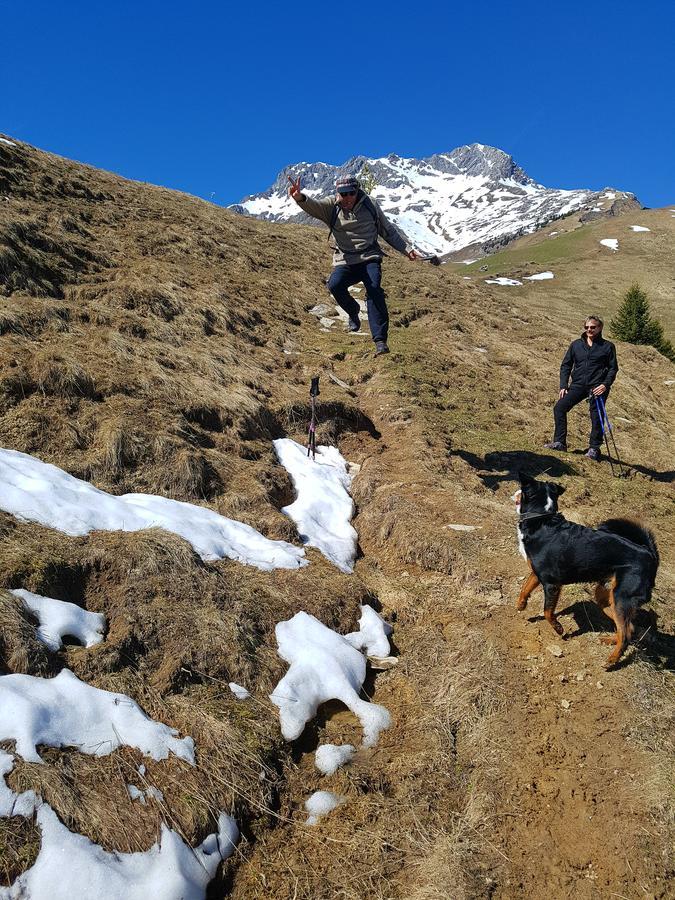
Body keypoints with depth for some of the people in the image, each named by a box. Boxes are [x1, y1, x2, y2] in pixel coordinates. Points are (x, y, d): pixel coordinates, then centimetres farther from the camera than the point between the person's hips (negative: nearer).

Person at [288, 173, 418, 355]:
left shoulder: (369, 206, 6)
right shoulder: (331, 206, 2)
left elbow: (388, 231, 16)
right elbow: (313, 206, -19)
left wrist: (407, 248, 12)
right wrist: (300, 197, -42)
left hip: (370, 258, 0)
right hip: (345, 262, 0)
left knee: (374, 290, -25)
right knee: (335, 285, -29)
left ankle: (380, 340, -25)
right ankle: (353, 311, 4)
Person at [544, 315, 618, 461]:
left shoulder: (607, 346, 5)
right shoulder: (576, 345, 12)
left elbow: (613, 368, 4)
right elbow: (566, 365, 13)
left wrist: (605, 385, -12)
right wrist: (563, 386, 3)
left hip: (598, 387, -3)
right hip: (578, 385, 3)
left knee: (596, 417, -5)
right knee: (559, 407, -12)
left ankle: (594, 448, 7)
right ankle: (559, 442, -6)